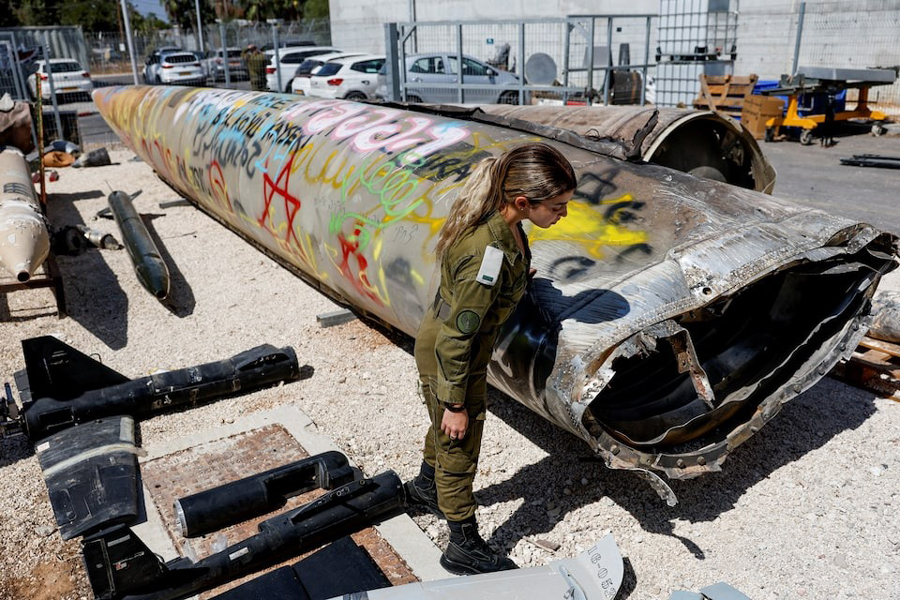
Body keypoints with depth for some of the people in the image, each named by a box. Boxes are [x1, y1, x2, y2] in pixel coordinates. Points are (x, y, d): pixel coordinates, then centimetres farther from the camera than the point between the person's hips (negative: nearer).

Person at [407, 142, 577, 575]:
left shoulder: (501, 220, -11)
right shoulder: (489, 252, -37)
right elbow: (457, 336, -29)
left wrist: (517, 274, 13)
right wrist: (455, 402, -19)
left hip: (438, 337, 9)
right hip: (449, 357, -9)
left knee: (445, 428, 31)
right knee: (459, 449, 11)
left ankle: (425, 488, 59)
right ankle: (464, 548, 34)